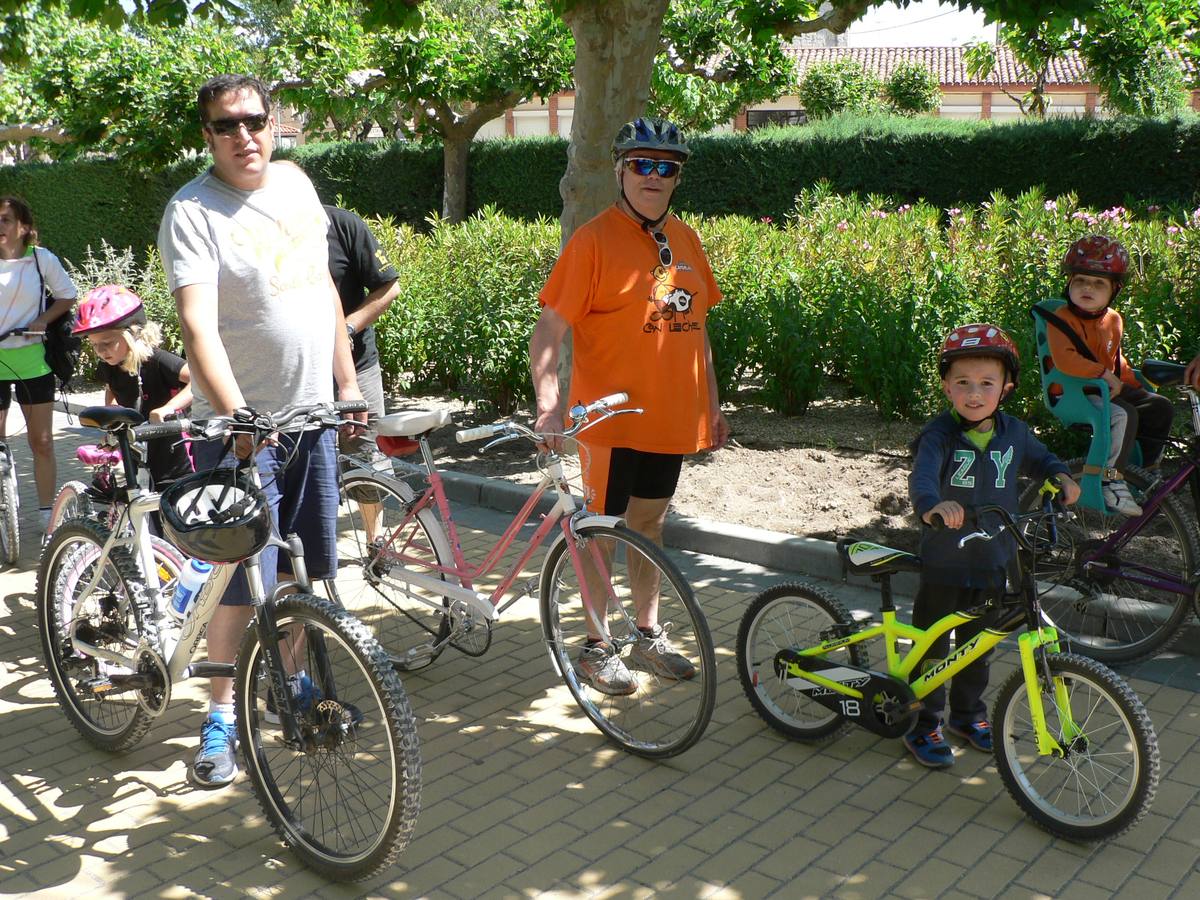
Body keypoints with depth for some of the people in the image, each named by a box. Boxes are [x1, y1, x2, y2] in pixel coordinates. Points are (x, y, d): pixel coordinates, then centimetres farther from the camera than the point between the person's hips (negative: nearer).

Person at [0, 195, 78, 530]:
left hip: (31, 360, 0)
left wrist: (42, 321, -6)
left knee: (42, 442, 5)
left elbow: (67, 296, 8)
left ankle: (47, 514, 16)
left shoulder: (42, 259, -4)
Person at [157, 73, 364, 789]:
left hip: (312, 413, 6)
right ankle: (222, 715, 14)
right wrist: (237, 417, -37)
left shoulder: (296, 184, 7)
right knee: (244, 582, -2)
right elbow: (198, 324, -25)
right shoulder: (193, 211, -13)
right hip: (240, 423, -6)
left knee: (309, 569, 14)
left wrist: (347, 381, 13)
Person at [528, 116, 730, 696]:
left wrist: (712, 404, 16)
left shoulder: (684, 240, 9)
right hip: (612, 416, -6)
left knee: (650, 521, 18)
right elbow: (548, 331, -16)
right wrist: (549, 406, -27)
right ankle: (596, 647, 19)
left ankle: (649, 634, 32)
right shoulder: (594, 240, -11)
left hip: (671, 416, 6)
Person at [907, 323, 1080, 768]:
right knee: (931, 649, 7)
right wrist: (931, 505, -57)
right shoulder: (938, 435, -17)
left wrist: (1061, 476, 0)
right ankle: (923, 726, 23)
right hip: (943, 564, -5)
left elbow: (1038, 458, 21)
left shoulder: (1014, 433, -1)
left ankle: (967, 714, 41)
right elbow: (922, 476, -35)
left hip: (993, 564, 5)